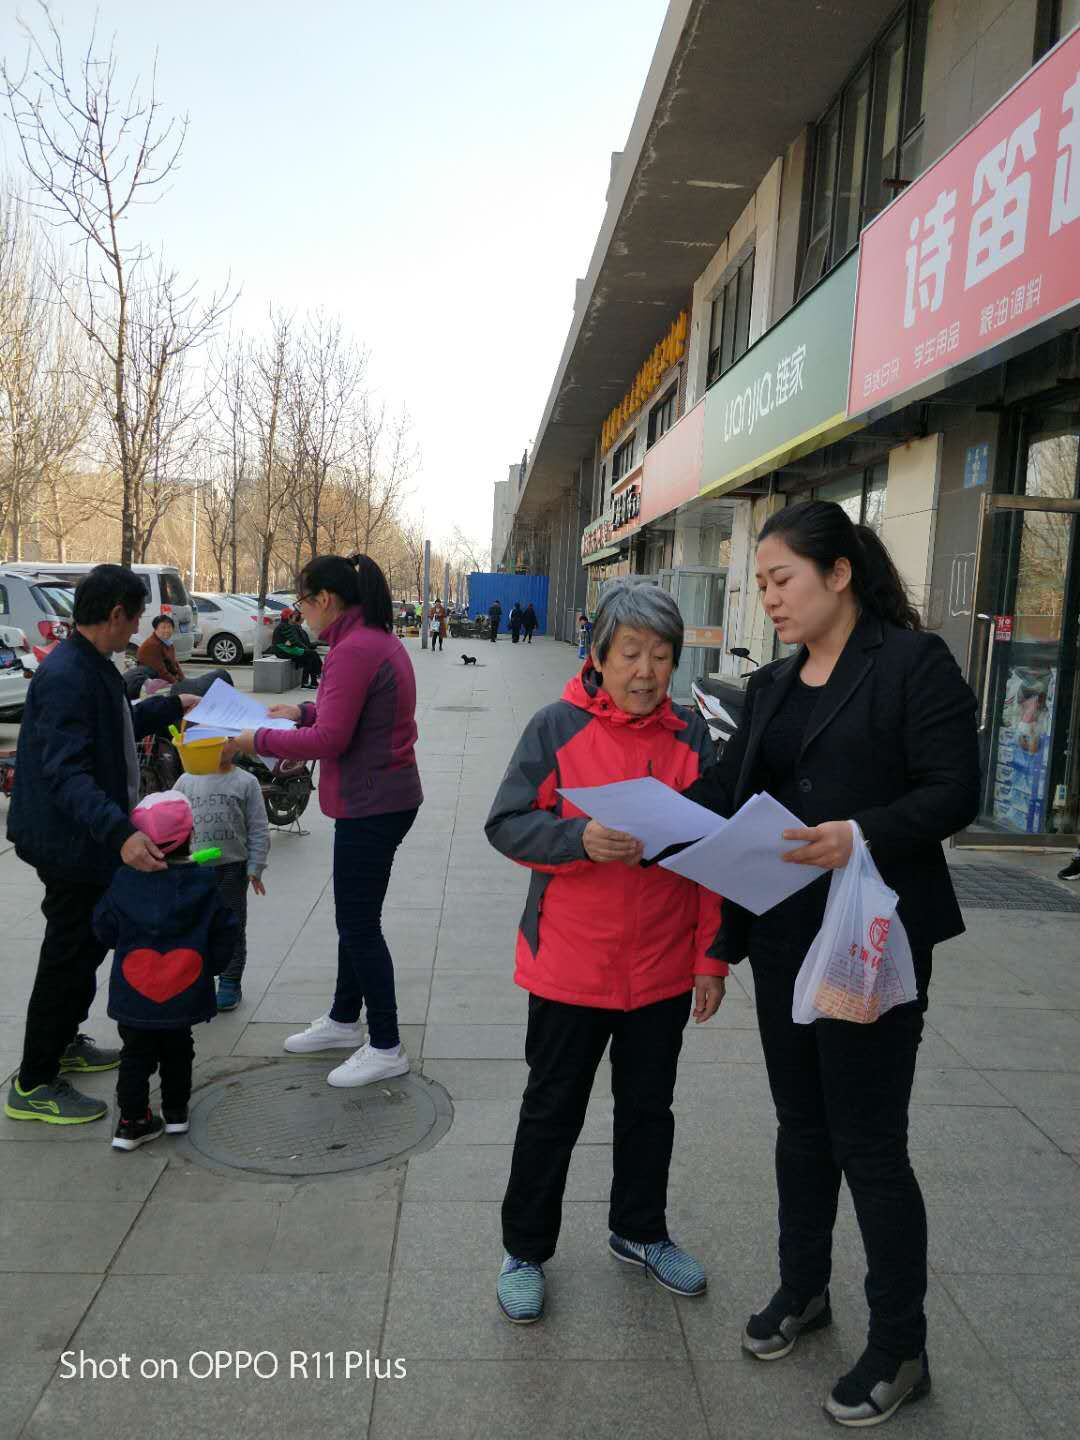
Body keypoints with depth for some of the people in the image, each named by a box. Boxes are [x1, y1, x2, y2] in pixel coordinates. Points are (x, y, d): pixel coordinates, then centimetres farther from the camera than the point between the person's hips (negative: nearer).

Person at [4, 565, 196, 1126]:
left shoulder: (91, 666, 7)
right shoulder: (66, 677, -25)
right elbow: (66, 773, -33)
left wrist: (172, 706, 28)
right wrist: (120, 833, -44)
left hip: (89, 841, 11)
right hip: (70, 844, -10)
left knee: (90, 942, 23)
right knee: (68, 957, 2)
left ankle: (64, 1043, 42)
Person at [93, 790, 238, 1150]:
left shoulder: (124, 880, -9)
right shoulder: (204, 883, -10)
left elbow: (105, 932, 1)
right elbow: (224, 935, -4)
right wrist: (211, 966, 13)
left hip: (133, 995, 0)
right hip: (185, 995, 0)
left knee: (136, 1054, 13)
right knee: (177, 1051, 20)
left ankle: (131, 1121, 14)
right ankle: (176, 1112, 29)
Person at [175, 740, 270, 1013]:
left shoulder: (246, 782, -2)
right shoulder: (187, 781, 5)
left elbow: (258, 829, -1)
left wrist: (255, 868, -6)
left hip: (232, 867, -2)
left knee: (232, 927, 7)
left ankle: (230, 983, 19)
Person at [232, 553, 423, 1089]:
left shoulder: (355, 650, -21)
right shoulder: (381, 639, 11)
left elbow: (328, 740, -23)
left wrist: (259, 740, -11)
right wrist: (304, 711, 14)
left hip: (371, 805, -11)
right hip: (385, 797, 11)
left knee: (360, 925, 0)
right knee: (355, 917, 21)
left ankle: (386, 1048, 12)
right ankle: (343, 1020, 37)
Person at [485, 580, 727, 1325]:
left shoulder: (691, 734, -1)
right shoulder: (557, 727, -9)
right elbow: (507, 824, -10)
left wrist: (711, 957, 2)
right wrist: (580, 839, -27)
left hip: (663, 969, 3)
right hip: (569, 964, -3)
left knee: (649, 1107, 20)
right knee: (552, 1110, 13)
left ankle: (640, 1230, 43)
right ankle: (525, 1249, 33)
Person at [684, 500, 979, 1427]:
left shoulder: (915, 663, -10)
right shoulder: (771, 686, 10)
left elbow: (953, 793, -15)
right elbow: (727, 791, 6)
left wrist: (863, 835, -31)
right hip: (783, 935, 7)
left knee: (870, 1142, 4)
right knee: (801, 1122, 20)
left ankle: (900, 1350, 25)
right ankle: (803, 1289, 40)